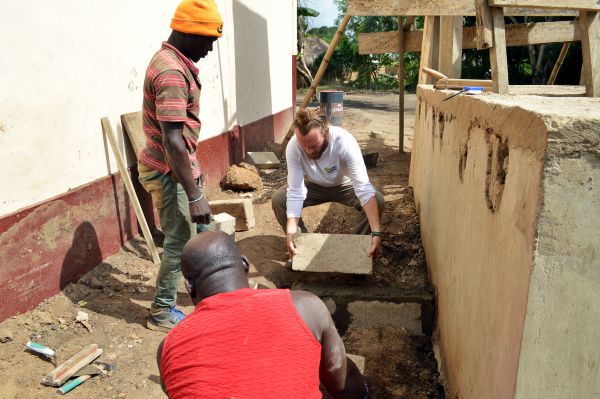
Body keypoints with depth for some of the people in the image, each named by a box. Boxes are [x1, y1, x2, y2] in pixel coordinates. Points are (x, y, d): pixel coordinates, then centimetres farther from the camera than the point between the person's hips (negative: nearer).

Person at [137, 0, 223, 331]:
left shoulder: (171, 59, 8)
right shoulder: (172, 72, -24)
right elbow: (172, 140, -29)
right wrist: (195, 195, -26)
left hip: (179, 165, 10)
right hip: (168, 171, -10)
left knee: (198, 227, 23)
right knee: (180, 241, 2)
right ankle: (162, 313, 20)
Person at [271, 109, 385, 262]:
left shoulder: (345, 142, -37)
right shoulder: (293, 147, -31)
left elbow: (364, 190, -41)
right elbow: (295, 193, -30)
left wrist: (376, 233, -49)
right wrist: (291, 232, -43)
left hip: (344, 185, -1)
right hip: (314, 186, 1)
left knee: (378, 200, -28)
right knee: (278, 199, -23)